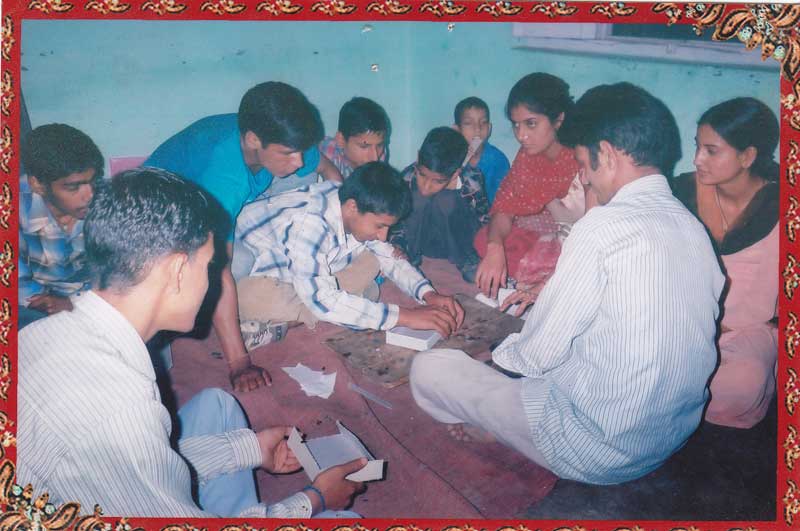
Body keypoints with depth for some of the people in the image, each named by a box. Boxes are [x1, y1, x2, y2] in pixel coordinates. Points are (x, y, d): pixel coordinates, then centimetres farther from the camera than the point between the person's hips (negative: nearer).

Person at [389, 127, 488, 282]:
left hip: (456, 244, -1)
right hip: (421, 242, 1)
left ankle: (466, 260, -10)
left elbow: (484, 219, -8)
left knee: (446, 200, -31)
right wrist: (397, 245, -23)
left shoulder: (470, 183, -24)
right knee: (419, 198, -28)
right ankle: (411, 257, -8)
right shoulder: (408, 179, -21)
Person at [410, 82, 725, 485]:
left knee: (429, 369, -3)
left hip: (598, 452, -8)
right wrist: (548, 294, 18)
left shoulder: (604, 227, -23)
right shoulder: (694, 227, 1)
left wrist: (504, 352, 5)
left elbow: (535, 356, -17)